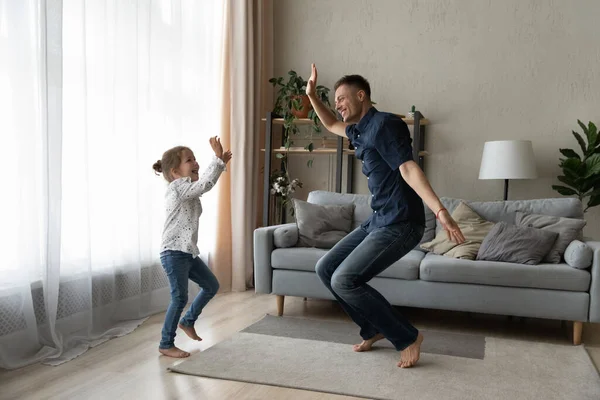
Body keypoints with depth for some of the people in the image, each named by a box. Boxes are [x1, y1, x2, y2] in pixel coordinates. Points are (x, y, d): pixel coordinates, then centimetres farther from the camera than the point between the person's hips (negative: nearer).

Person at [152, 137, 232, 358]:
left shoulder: (186, 188, 14)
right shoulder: (177, 187, -16)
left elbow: (204, 182, 25)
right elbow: (205, 184, -28)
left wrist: (221, 163, 13)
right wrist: (217, 158, -26)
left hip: (188, 252, 10)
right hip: (174, 253, -10)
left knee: (212, 286, 17)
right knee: (180, 297, -5)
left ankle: (188, 321, 33)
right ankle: (166, 344, 9)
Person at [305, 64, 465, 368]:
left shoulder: (383, 124, -14)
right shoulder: (360, 130, 15)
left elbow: (408, 169, -26)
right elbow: (331, 125, 36)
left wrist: (440, 211, -38)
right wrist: (311, 95, 24)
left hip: (400, 224, -10)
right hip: (378, 220, 10)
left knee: (344, 280, -18)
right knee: (325, 269, 9)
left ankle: (408, 337, -2)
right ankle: (373, 329, 21)